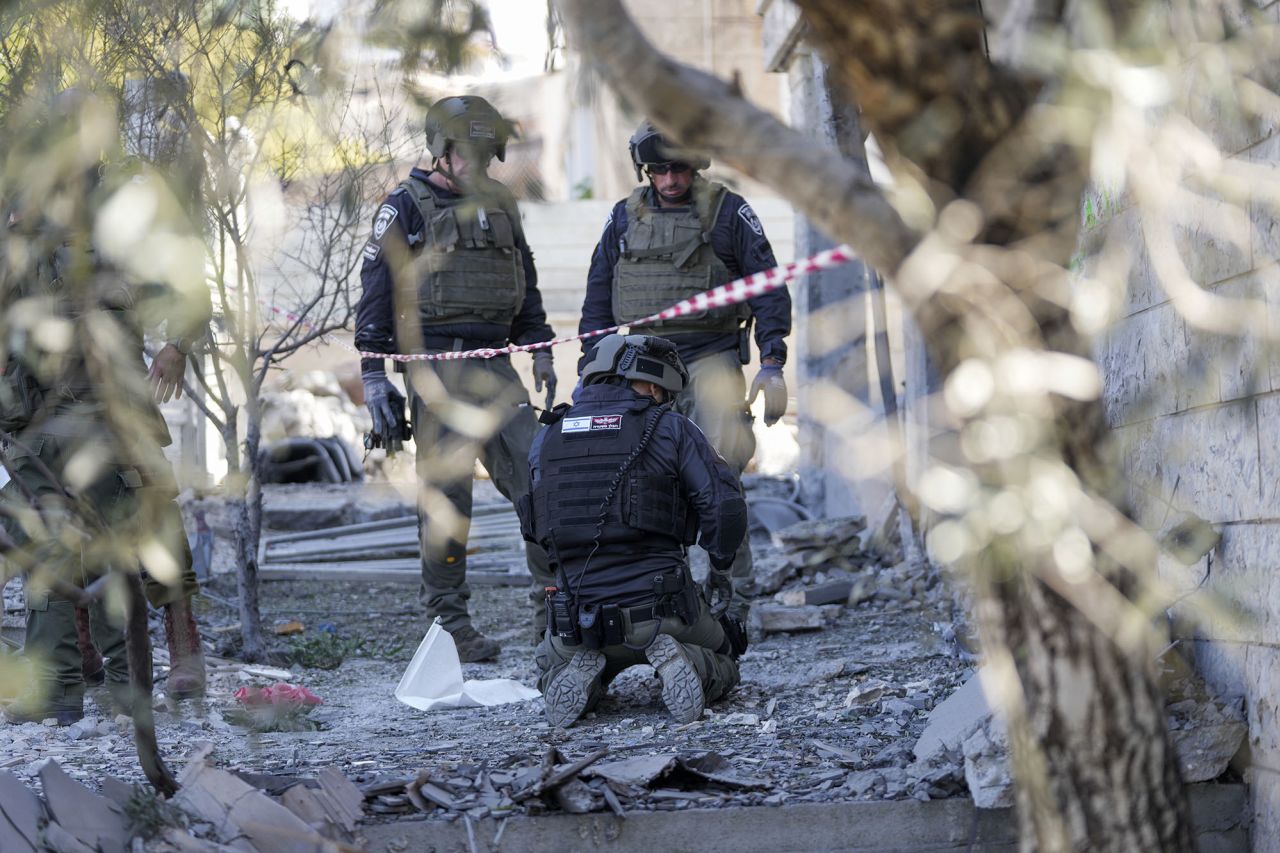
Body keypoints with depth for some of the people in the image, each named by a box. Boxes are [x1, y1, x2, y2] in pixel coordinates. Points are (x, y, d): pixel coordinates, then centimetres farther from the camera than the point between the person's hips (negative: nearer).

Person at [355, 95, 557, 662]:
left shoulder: (499, 206, 17)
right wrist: (373, 374, -8)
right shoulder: (405, 208, 0)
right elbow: (376, 292, -2)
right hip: (434, 365, -5)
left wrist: (539, 351, 15)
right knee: (445, 493, -4)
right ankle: (449, 621, 2)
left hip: (493, 366, 5)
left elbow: (524, 286, 25)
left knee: (538, 475, -4)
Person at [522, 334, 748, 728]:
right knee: (721, 665, 27)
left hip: (577, 620, 2)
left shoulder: (545, 440, 9)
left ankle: (581, 674, 0)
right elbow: (725, 506, -7)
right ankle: (677, 662, -6)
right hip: (662, 610, -2)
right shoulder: (670, 429, -1)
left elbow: (535, 527, 18)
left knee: (554, 671, 35)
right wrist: (720, 569, 10)